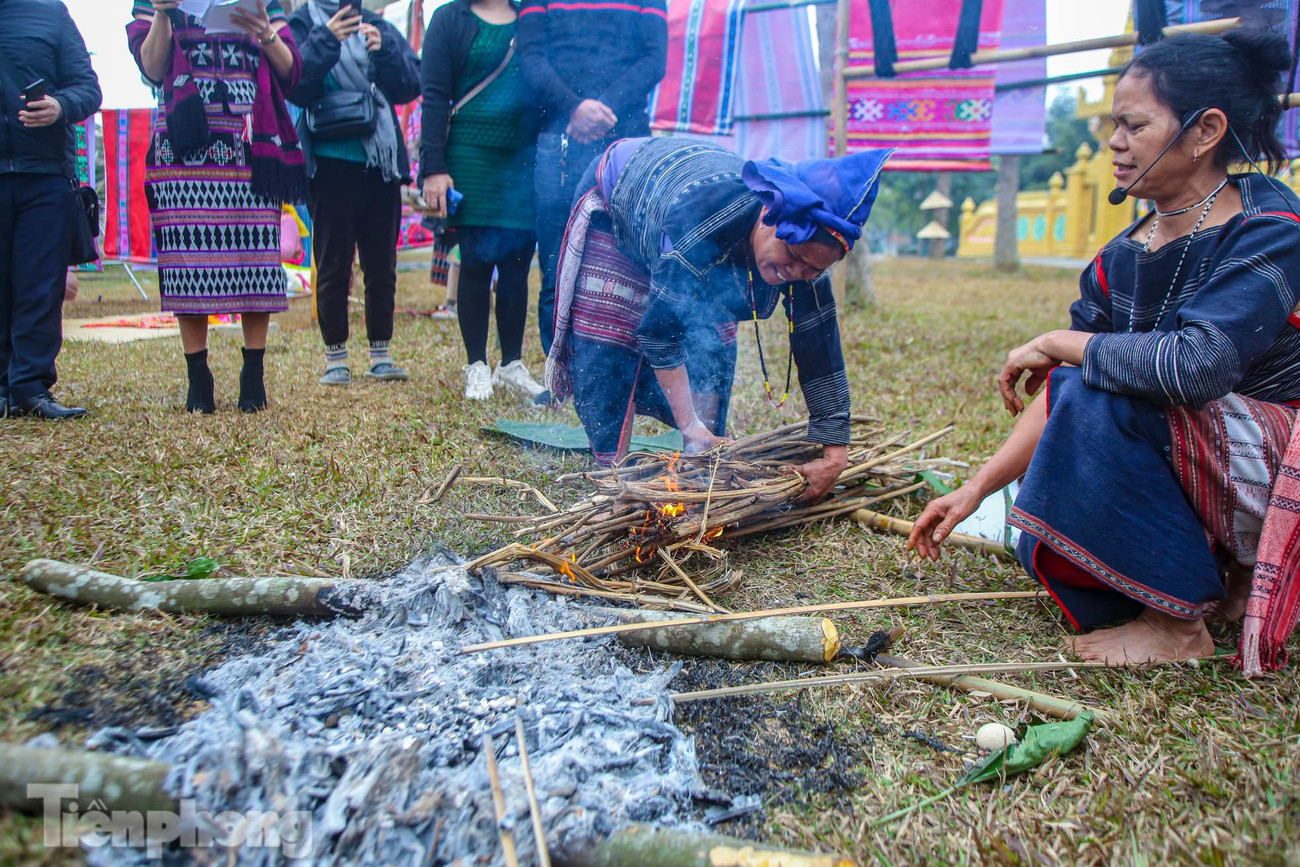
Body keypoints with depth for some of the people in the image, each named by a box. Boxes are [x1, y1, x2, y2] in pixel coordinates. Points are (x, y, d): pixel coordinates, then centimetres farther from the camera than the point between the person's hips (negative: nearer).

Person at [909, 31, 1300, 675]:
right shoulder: (1122, 258, 1)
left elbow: (1197, 364, -36)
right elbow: (1057, 390, -2)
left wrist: (1053, 344, -22)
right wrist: (975, 488, -9)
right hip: (1187, 472, 7)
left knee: (1096, 397, -29)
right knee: (1043, 544, -6)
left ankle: (1179, 621, -15)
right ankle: (1234, 575, 12)